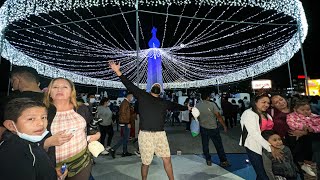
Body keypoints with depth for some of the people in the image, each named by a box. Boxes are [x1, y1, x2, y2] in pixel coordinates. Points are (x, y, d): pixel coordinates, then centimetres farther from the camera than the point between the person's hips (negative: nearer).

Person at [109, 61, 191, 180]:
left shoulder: (164, 102, 14)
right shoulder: (142, 95, 3)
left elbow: (175, 106, 27)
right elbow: (130, 86, -5)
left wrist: (187, 108, 36)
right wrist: (118, 72, -13)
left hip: (160, 134, 3)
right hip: (145, 135, -3)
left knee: (167, 159, 9)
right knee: (146, 162, 11)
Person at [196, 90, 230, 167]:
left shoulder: (197, 106, -5)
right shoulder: (212, 104, -14)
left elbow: (196, 117, 5)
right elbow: (218, 116, -14)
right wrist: (224, 125, -4)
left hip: (203, 128, 3)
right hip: (213, 128, -3)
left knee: (205, 145, 15)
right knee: (219, 145, 11)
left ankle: (208, 160, 25)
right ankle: (223, 161, 20)